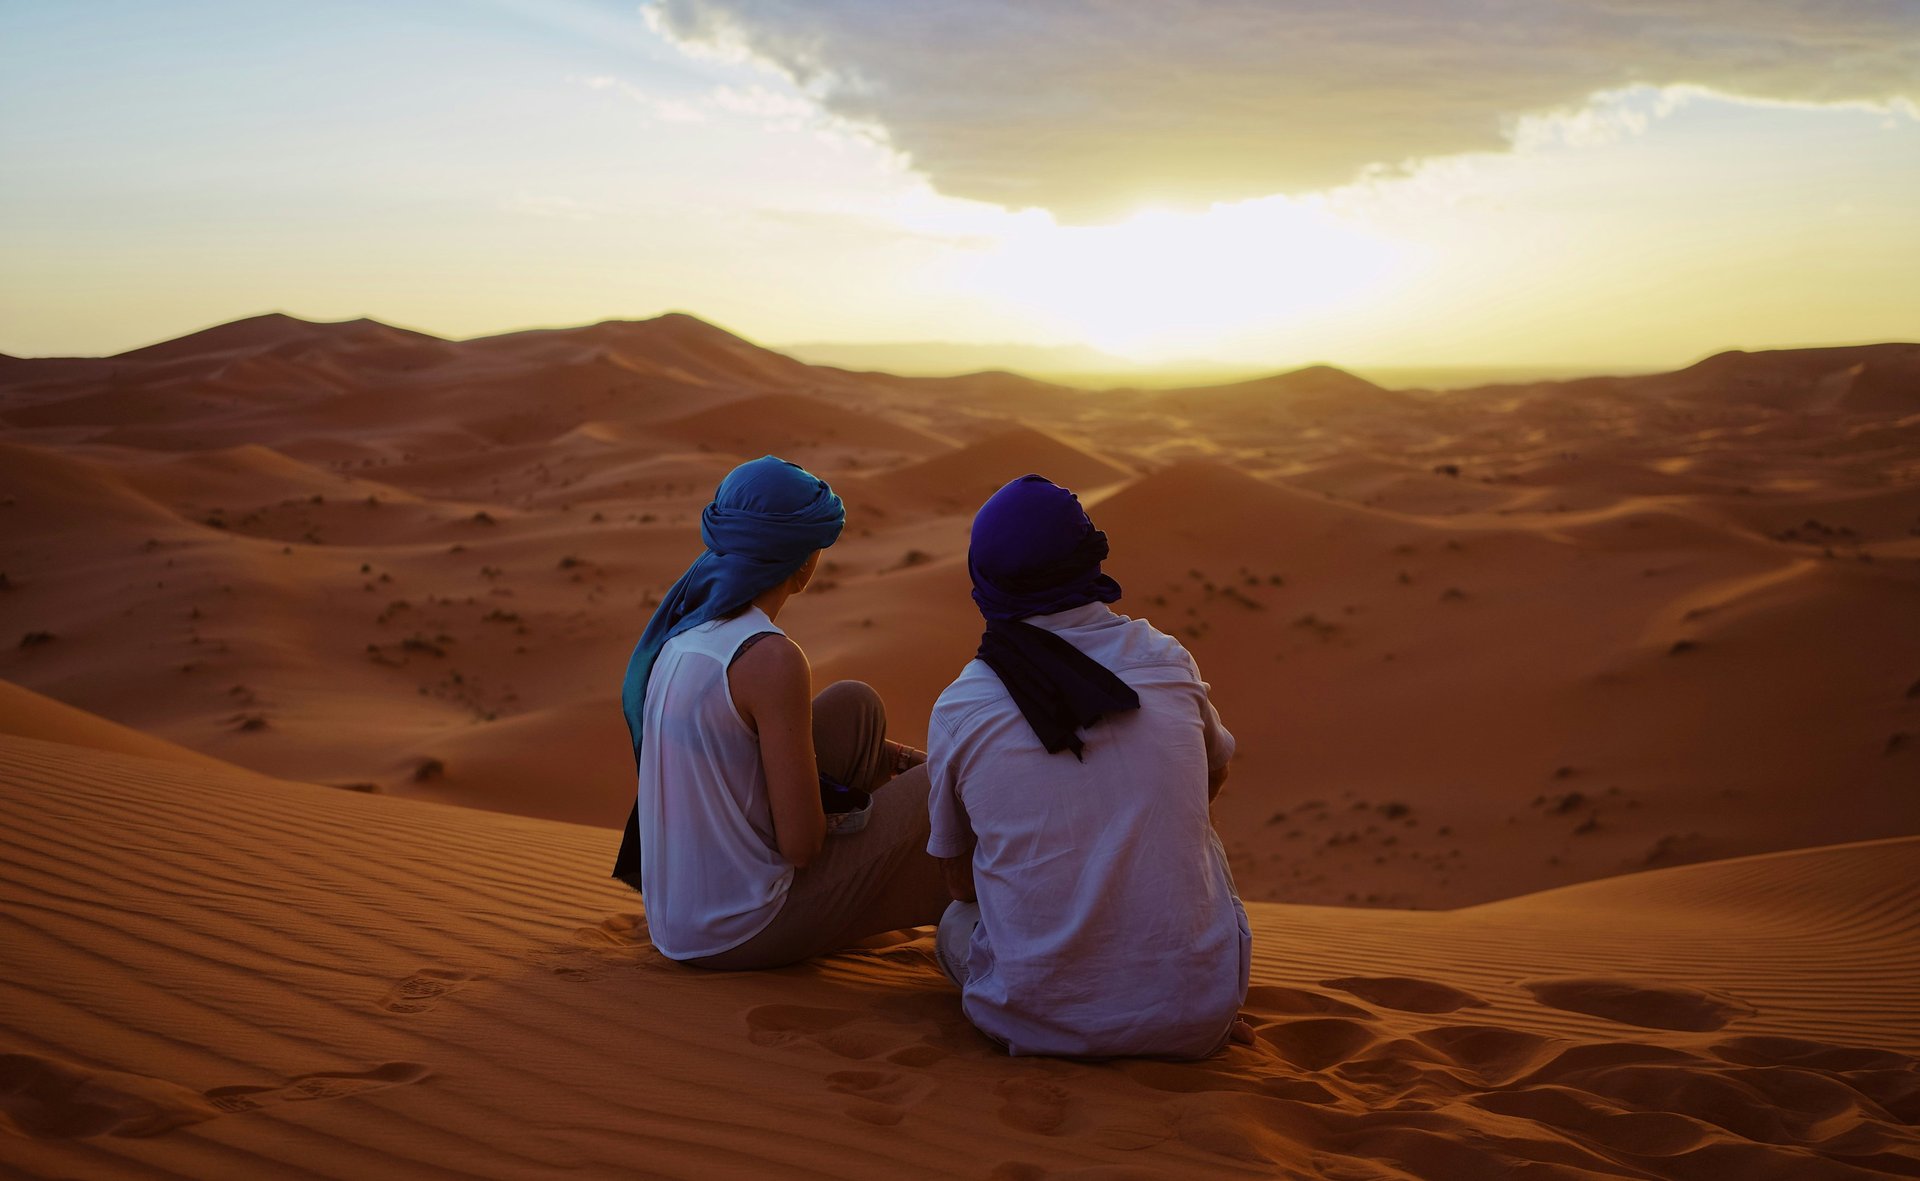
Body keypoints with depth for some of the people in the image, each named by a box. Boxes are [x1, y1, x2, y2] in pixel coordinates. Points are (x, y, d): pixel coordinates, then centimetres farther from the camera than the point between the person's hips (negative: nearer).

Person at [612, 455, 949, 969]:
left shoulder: (682, 625, 1)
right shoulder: (772, 660, -24)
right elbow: (800, 843, -21)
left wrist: (877, 757, 14)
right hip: (737, 937, -8)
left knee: (855, 707, 13)